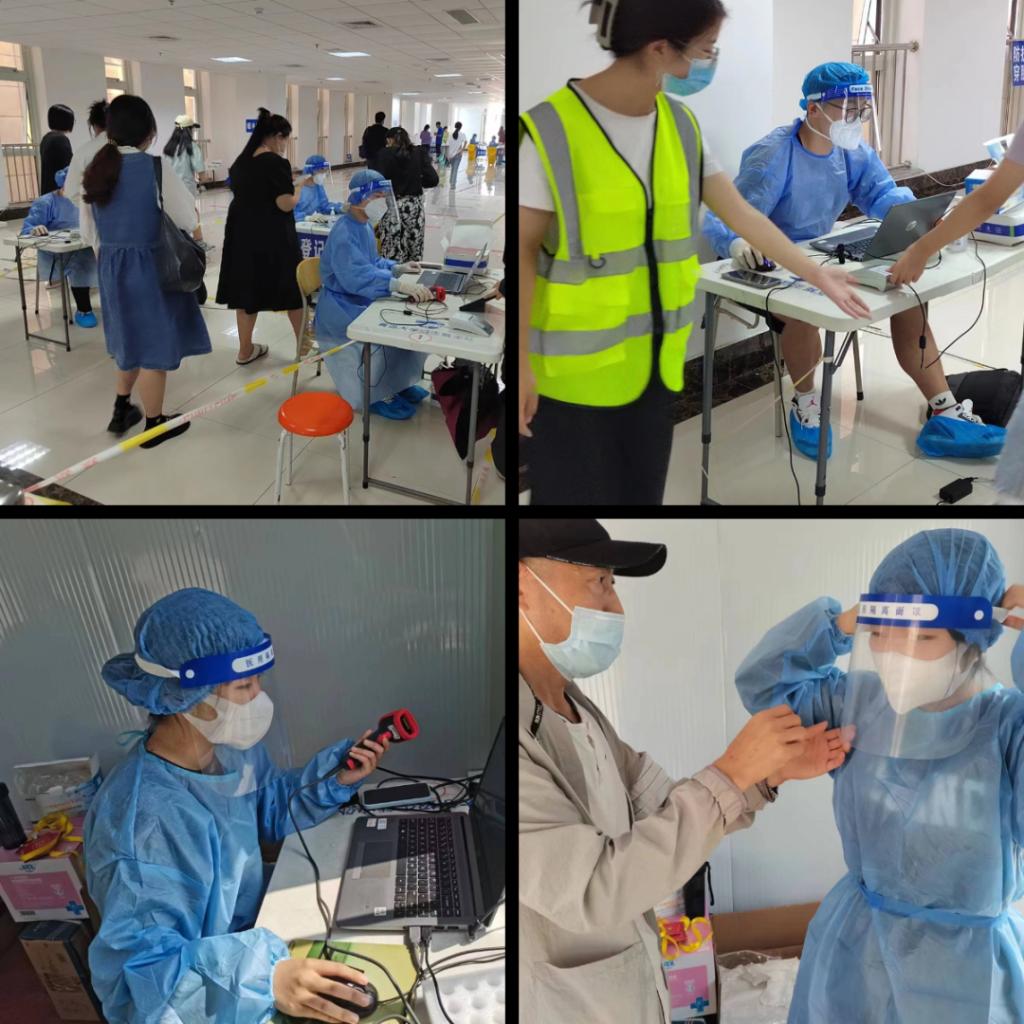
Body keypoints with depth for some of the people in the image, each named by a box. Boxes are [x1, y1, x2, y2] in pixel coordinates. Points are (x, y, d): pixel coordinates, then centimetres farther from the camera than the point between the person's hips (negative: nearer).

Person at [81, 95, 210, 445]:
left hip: (111, 267, 7)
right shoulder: (156, 167, -16)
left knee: (133, 339, 24)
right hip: (150, 267, -6)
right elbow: (187, 220, -12)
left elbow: (88, 231, 9)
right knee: (154, 345, 6)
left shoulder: (94, 170, 3)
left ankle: (121, 410, 31)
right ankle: (154, 425, 16)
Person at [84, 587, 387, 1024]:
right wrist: (265, 978, -49)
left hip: (249, 931, 7)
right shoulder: (143, 824, -33)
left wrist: (335, 779, -8)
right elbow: (133, 971, -37)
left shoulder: (226, 746, -9)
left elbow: (270, 809, 10)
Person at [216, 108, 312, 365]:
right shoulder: (276, 162, -14)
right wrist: (302, 185, -2)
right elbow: (286, 204, -18)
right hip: (271, 237, -7)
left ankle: (245, 350, 15)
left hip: (243, 234, 7)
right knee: (292, 287, 9)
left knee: (246, 290, 10)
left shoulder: (241, 161, 8)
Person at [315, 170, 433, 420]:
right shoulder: (344, 234, -24)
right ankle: (375, 396, -11)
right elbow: (356, 275, -39)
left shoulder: (365, 226, 6)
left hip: (362, 300, 9)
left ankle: (398, 382, 10)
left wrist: (397, 268, 1)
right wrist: (398, 284, -50)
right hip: (343, 308, -9)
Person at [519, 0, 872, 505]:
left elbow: (743, 215, 11)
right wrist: (519, 364, -15)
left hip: (655, 361, 6)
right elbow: (523, 252, -14)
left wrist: (817, 275, 13)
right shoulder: (553, 128, -17)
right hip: (575, 370, -6)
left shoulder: (680, 124, 3)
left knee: (643, 493, 17)